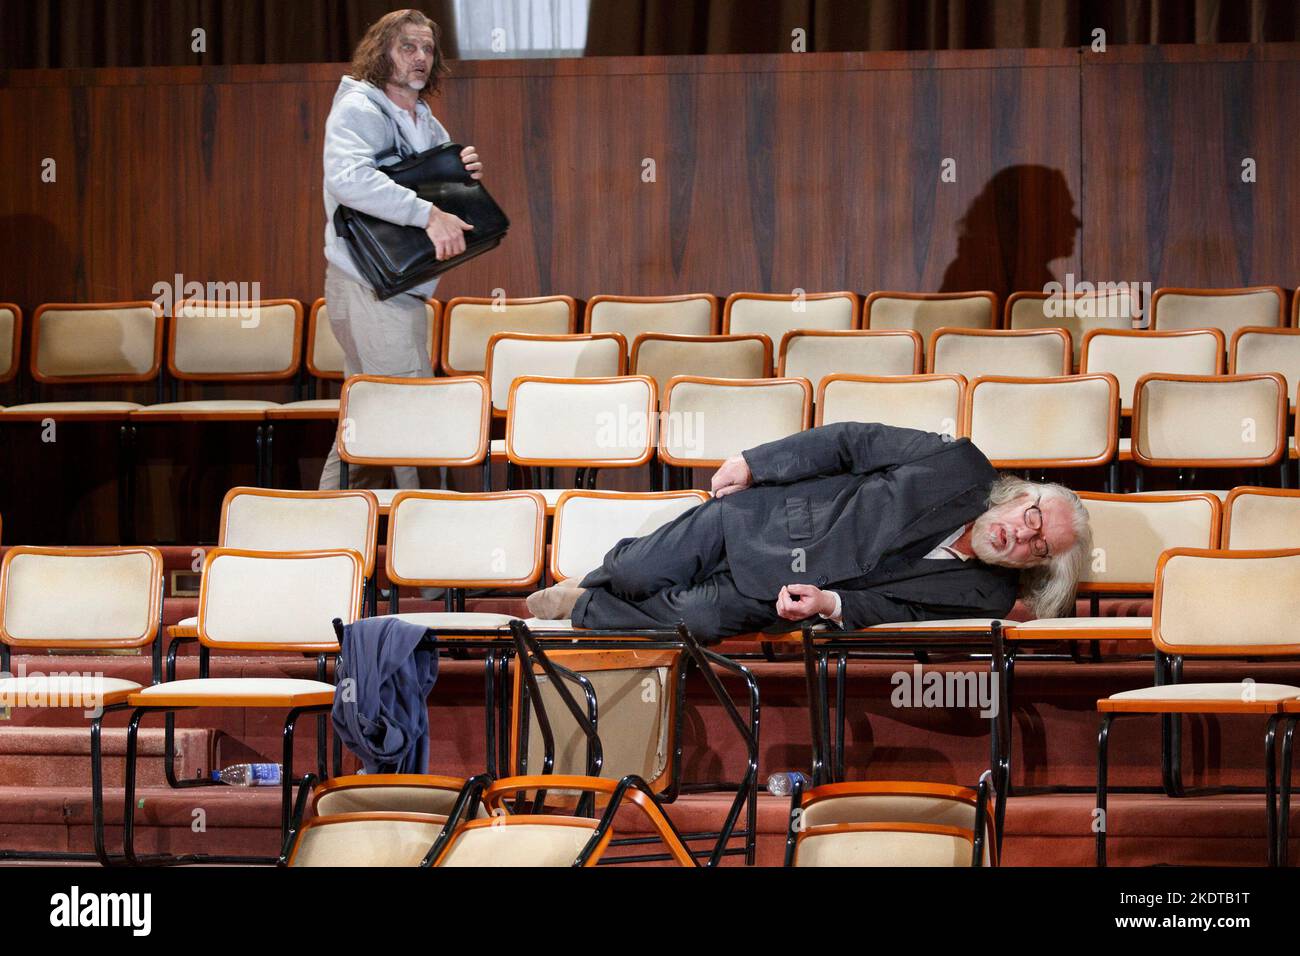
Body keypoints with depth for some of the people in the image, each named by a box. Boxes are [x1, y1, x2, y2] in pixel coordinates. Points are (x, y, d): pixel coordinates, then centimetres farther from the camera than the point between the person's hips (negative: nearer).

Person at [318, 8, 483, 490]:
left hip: (400, 287, 10)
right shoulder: (357, 109, -12)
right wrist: (429, 215, -36)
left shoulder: (428, 125, 17)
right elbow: (347, 177, -30)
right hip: (370, 287, -10)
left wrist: (467, 174, 1)